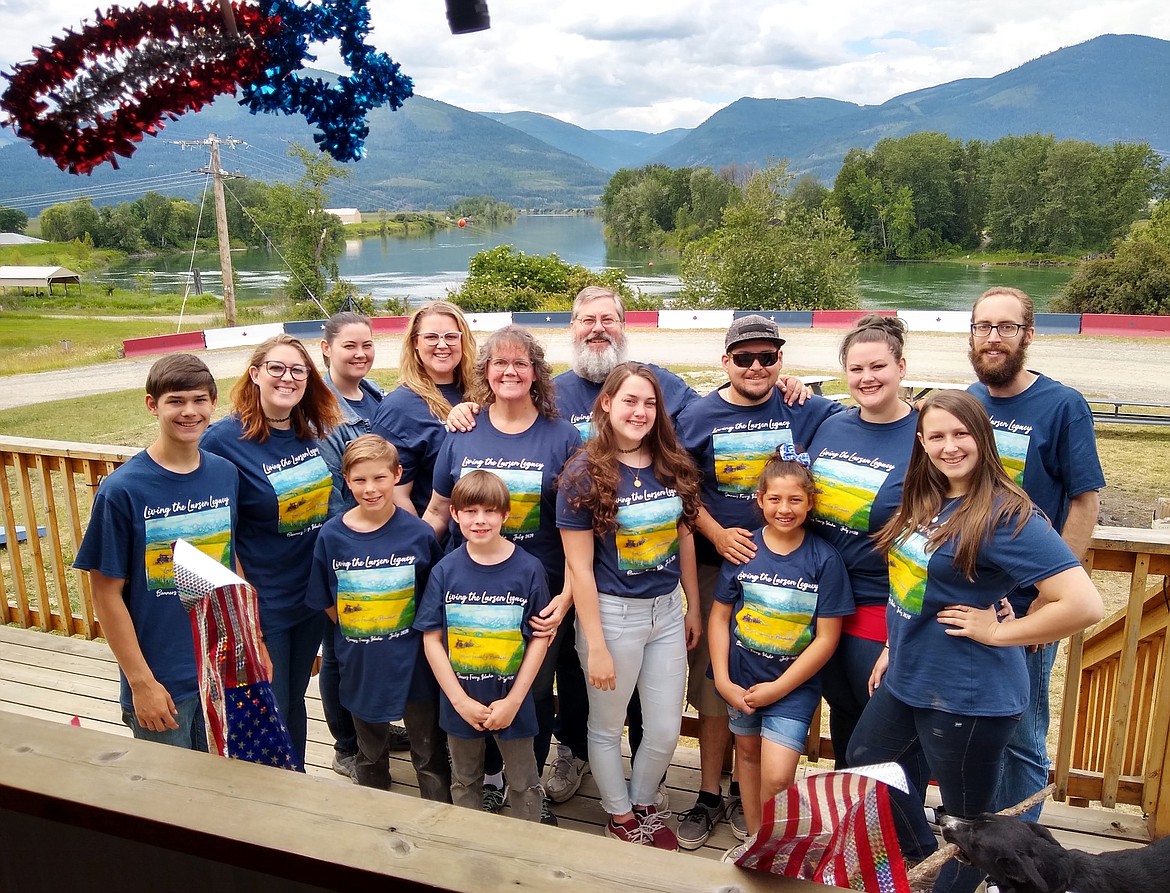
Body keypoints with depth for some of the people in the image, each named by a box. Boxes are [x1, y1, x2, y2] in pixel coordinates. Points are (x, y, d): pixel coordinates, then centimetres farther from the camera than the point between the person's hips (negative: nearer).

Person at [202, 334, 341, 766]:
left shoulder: (315, 431, 0)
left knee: (294, 698, 22)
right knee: (268, 711, 9)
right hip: (261, 602, -5)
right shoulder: (224, 439, -16)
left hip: (311, 595, 5)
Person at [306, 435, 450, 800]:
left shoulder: (418, 533, -14)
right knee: (370, 756, 23)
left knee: (429, 755, 13)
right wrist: (359, 636, -2)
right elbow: (326, 602, 2)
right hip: (361, 668, 2)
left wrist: (405, 636, -7)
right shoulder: (332, 535, -9)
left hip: (414, 663, -2)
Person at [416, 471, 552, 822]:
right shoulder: (445, 571, -8)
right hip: (460, 703, 2)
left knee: (523, 785, 15)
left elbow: (539, 638, -9)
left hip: (511, 701, -2)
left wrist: (513, 700, -13)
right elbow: (432, 639, -6)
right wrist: (461, 701, -12)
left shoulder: (528, 569, -12)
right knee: (464, 782, 22)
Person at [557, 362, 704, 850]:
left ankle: (644, 805, 42)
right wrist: (596, 646, -14)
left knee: (665, 730, 13)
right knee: (607, 726, 15)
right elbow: (579, 567, -14)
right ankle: (620, 816, 40)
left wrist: (693, 606, 15)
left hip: (666, 610, 4)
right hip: (612, 612, -4)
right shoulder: (585, 474, -14)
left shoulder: (673, 466, 0)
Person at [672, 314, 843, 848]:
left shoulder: (805, 411, -1)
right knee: (714, 679, 8)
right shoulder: (698, 417, 0)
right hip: (718, 564, 0)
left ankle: (745, 794, 30)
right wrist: (717, 535, -12)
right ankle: (709, 795, 25)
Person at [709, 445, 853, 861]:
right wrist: (722, 680, -8)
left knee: (777, 777, -10)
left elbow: (826, 637, -11)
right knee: (747, 753, 19)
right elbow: (720, 615, -2)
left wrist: (779, 688, -12)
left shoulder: (824, 559, -13)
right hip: (740, 678, 3)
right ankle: (754, 840, 40)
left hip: (794, 683, -3)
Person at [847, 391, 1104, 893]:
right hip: (906, 679, 9)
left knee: (967, 818, 12)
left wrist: (996, 631, -20)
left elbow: (1085, 605, -28)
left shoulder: (1006, 515, -23)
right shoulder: (926, 503, 2)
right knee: (863, 765, 26)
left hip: (968, 696, -9)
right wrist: (894, 648, 14)